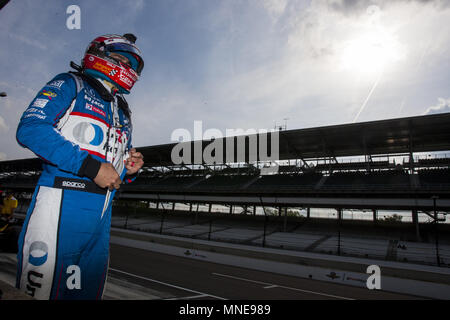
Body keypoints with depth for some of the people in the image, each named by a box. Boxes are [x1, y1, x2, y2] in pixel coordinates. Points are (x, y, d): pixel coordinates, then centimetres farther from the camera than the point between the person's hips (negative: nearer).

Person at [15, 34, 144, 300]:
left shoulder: (123, 112, 25)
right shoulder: (71, 84, 5)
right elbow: (30, 128, -12)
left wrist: (130, 170, 2)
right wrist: (91, 167, -16)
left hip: (101, 215, 7)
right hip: (62, 204, -6)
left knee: (87, 291, 12)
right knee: (42, 290, -3)